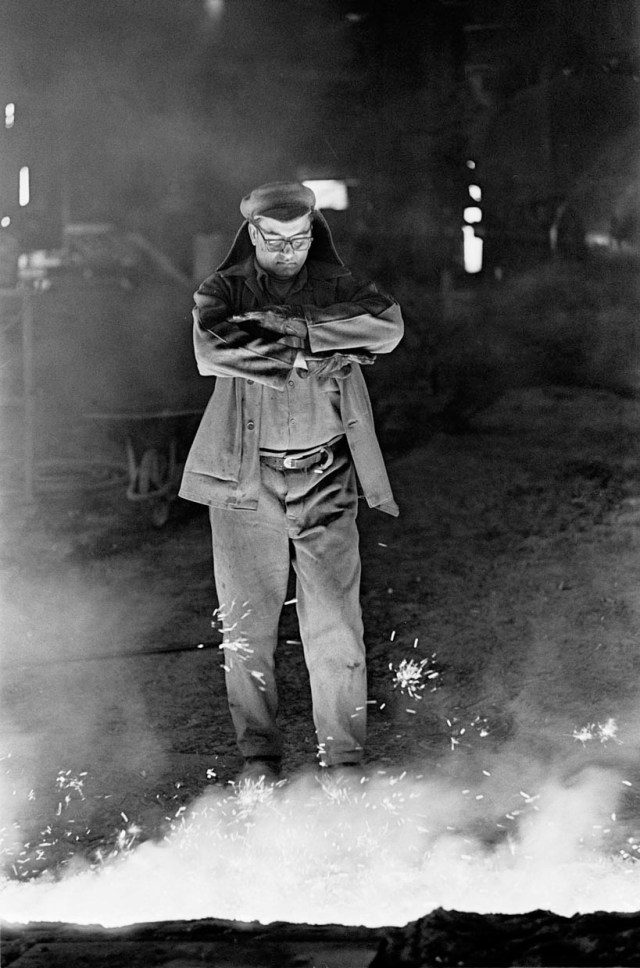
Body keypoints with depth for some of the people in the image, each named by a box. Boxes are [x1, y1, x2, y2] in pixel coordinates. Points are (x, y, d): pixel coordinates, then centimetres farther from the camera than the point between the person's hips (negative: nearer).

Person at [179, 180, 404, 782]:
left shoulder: (334, 286, 6)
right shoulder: (225, 291, 3)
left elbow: (388, 325, -14)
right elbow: (213, 348, -19)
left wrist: (287, 326, -16)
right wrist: (304, 355, -17)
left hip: (325, 477, 0)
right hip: (246, 479, 0)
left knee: (335, 624, -2)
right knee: (247, 627, 5)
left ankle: (344, 758, 6)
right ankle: (258, 757, 16)